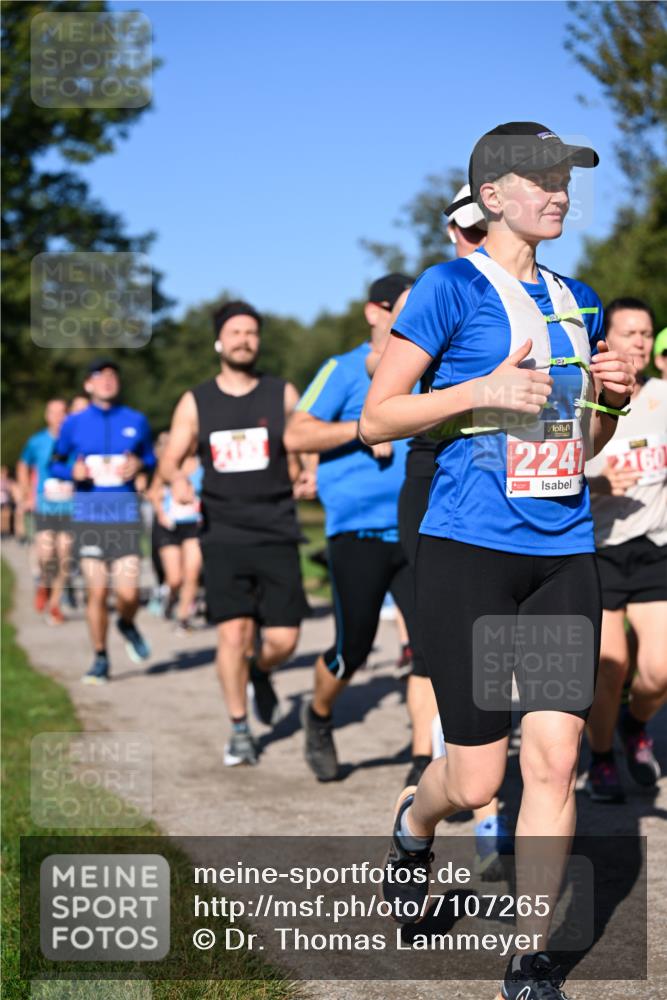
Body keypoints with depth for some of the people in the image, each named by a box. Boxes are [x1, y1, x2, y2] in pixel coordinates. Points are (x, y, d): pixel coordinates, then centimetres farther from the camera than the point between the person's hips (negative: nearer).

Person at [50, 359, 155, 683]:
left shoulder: (136, 421, 7)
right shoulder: (74, 423, 5)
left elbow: (151, 458, 17)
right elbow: (56, 463, 12)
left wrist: (139, 465, -6)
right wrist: (72, 471, -9)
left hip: (125, 513, 0)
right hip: (88, 513, 0)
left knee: (128, 592, -10)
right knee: (96, 591, -2)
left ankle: (127, 625, 26)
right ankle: (100, 659, 15)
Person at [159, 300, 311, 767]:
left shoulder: (283, 394, 6)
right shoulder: (196, 402, 8)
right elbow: (170, 460, 11)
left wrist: (305, 471, -9)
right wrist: (178, 479, -12)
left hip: (277, 533, 0)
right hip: (223, 533, 0)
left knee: (283, 640, -2)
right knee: (233, 632, -9)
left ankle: (261, 675, 34)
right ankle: (240, 730, 8)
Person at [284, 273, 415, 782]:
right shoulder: (344, 370, -1)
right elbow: (296, 435, -11)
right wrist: (363, 428, -18)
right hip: (359, 532, -4)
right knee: (352, 649, 3)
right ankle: (319, 717, 34)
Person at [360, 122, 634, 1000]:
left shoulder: (578, 302, 15)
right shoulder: (452, 287, -4)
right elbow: (376, 418, -6)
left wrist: (613, 395, 2)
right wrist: (486, 389, -16)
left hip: (564, 552, 5)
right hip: (469, 549, -5)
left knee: (554, 759, -3)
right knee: (477, 779, -1)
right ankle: (415, 821, 35)